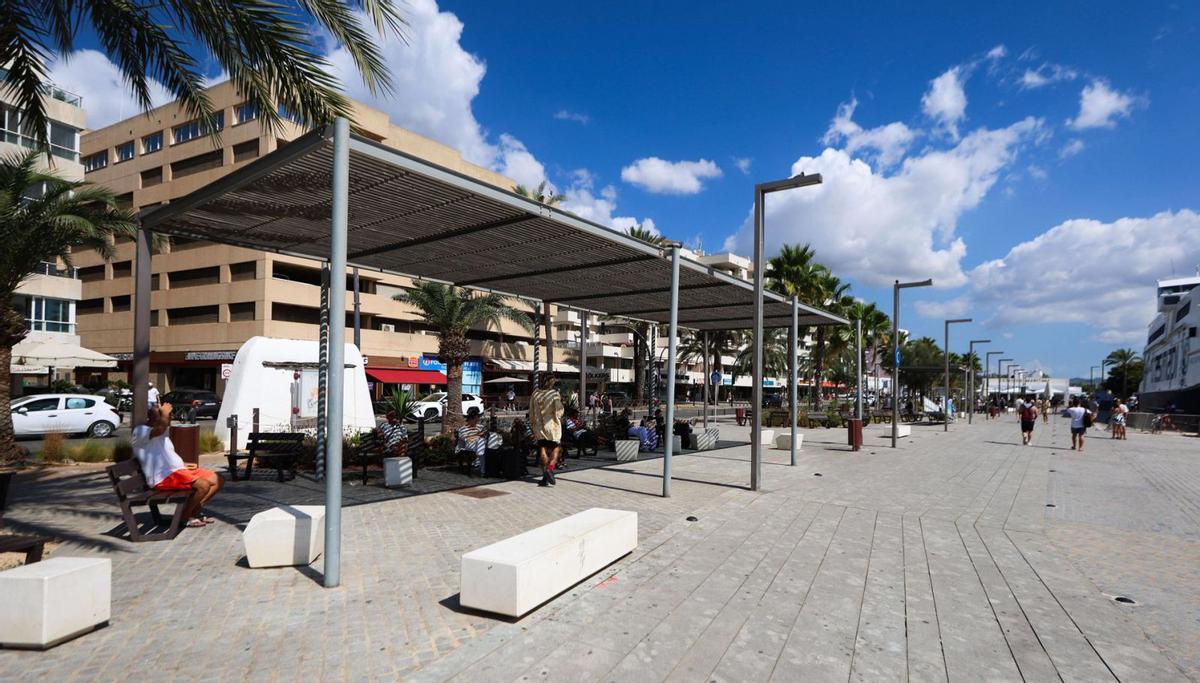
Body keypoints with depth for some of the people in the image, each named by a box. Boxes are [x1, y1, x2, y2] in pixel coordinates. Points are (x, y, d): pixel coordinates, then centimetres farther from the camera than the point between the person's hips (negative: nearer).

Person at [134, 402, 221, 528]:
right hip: (163, 477, -10)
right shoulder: (140, 431, -6)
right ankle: (185, 516, -5)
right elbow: (161, 428, -30)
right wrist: (165, 413, -12)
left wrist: (183, 465, 15)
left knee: (216, 479, 2)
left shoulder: (162, 434, 24)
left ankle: (195, 511, 8)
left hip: (177, 471, 10)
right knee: (203, 485, -27)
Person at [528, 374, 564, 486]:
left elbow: (531, 413, 9)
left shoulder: (535, 394, 3)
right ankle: (550, 468, -7)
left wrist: (533, 426, 17)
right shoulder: (554, 394, -12)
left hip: (539, 427, 4)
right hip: (552, 426, -4)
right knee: (556, 448, 12)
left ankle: (545, 474, 11)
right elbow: (558, 411, -15)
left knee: (543, 450, 11)